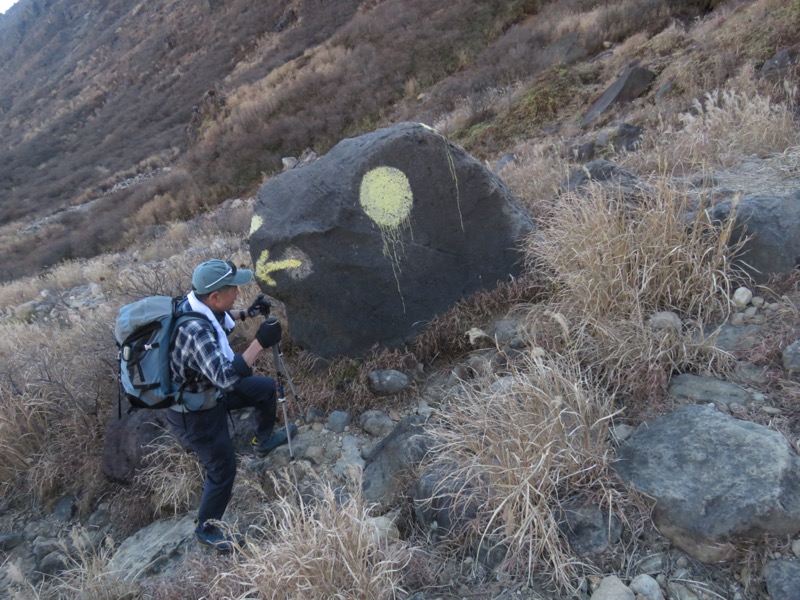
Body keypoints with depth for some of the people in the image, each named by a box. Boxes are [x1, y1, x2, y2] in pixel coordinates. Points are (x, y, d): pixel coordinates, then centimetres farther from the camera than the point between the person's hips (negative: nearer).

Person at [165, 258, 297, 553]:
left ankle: (264, 440, 45)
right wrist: (260, 343, -44)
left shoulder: (197, 304, -11)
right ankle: (207, 529, 30)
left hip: (210, 391, 9)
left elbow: (219, 320, 14)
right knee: (222, 469, 6)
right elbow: (226, 377, -45)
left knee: (266, 387, 19)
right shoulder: (196, 331, -40)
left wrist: (246, 313, 2)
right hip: (195, 414, -9)